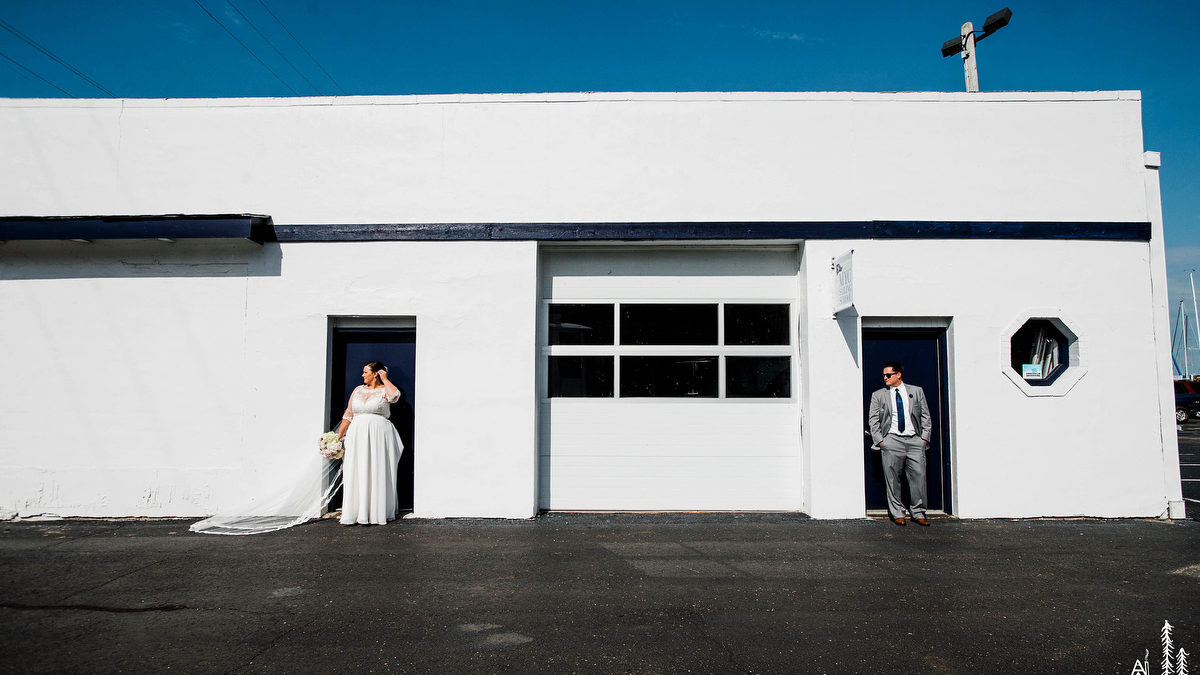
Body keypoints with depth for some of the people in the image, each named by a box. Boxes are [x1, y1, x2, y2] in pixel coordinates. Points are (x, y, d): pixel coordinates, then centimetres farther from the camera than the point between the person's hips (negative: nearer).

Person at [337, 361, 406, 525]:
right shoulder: (358, 390, 15)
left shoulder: (384, 390, 2)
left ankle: (376, 513, 3)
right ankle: (355, 513, 4)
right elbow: (348, 415, 17)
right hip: (357, 434, 4)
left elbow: (395, 396, -22)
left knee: (376, 473, -2)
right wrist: (339, 436, 13)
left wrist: (384, 379, -9)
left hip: (378, 434, -4)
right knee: (355, 473, 0)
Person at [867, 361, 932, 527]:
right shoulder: (878, 395, 9)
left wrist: (925, 437, 3)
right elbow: (873, 420, 8)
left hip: (915, 440, 1)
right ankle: (897, 513, 9)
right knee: (892, 479, -1)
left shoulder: (917, 391, 12)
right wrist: (880, 440, -1)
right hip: (891, 441, 0)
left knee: (918, 476, -3)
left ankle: (918, 513, 9)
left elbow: (925, 416, 12)